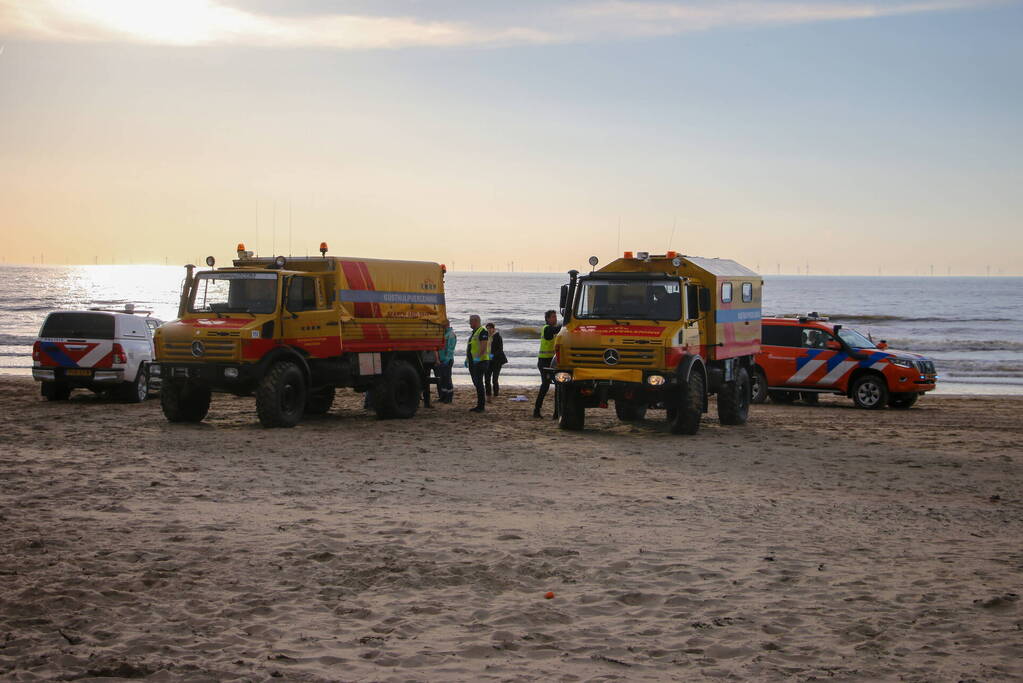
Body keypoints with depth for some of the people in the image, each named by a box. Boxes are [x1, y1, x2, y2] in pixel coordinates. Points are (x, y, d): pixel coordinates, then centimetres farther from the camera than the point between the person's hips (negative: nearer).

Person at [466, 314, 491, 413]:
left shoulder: (482, 331, -11)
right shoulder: (474, 332, 20)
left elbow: (483, 346, -22)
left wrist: (478, 357, -32)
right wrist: (467, 359, 22)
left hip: (480, 361, -10)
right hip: (472, 362, 10)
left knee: (479, 383, -11)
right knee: (476, 384, 10)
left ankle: (482, 406, -9)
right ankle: (479, 405, 13)